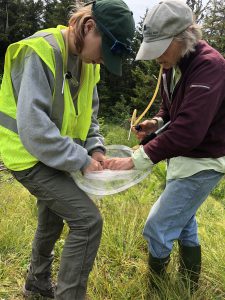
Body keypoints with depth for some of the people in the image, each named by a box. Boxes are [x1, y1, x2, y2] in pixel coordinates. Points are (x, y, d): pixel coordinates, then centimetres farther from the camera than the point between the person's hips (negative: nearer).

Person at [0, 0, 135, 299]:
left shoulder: (86, 60, 2)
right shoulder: (41, 52, -24)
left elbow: (88, 113, 11)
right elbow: (33, 127, -30)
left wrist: (94, 147, -5)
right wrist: (81, 160, -25)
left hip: (55, 157, 9)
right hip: (31, 156, -9)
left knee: (52, 220, 23)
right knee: (88, 220, -16)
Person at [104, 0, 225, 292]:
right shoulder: (173, 65, 2)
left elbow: (188, 130, -36)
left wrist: (135, 160, -36)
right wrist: (156, 122, -4)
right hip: (182, 158, 9)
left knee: (157, 228, -4)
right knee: (183, 224, 21)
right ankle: (188, 288, 40)